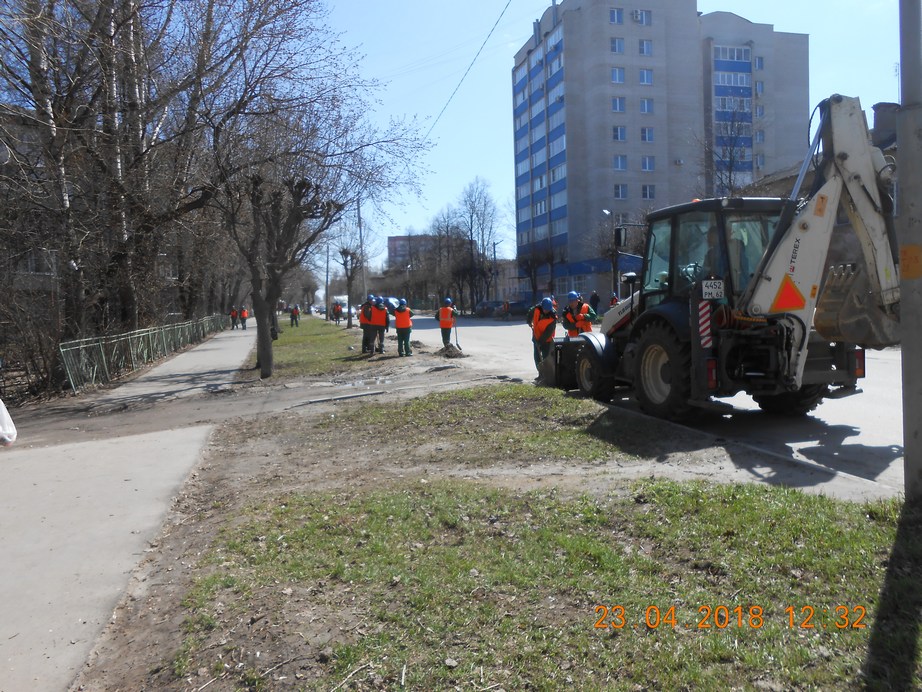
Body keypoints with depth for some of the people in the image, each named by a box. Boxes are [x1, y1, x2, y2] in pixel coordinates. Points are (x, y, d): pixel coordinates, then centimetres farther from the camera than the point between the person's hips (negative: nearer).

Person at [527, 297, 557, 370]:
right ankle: (540, 372, 17)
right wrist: (529, 322, 23)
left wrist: (540, 341, -27)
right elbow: (530, 313, 11)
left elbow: (548, 332, -25)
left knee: (546, 357, -5)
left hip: (547, 340, -4)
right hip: (536, 337, 4)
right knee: (537, 356, 7)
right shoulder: (537, 309, -14)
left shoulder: (553, 317, -25)